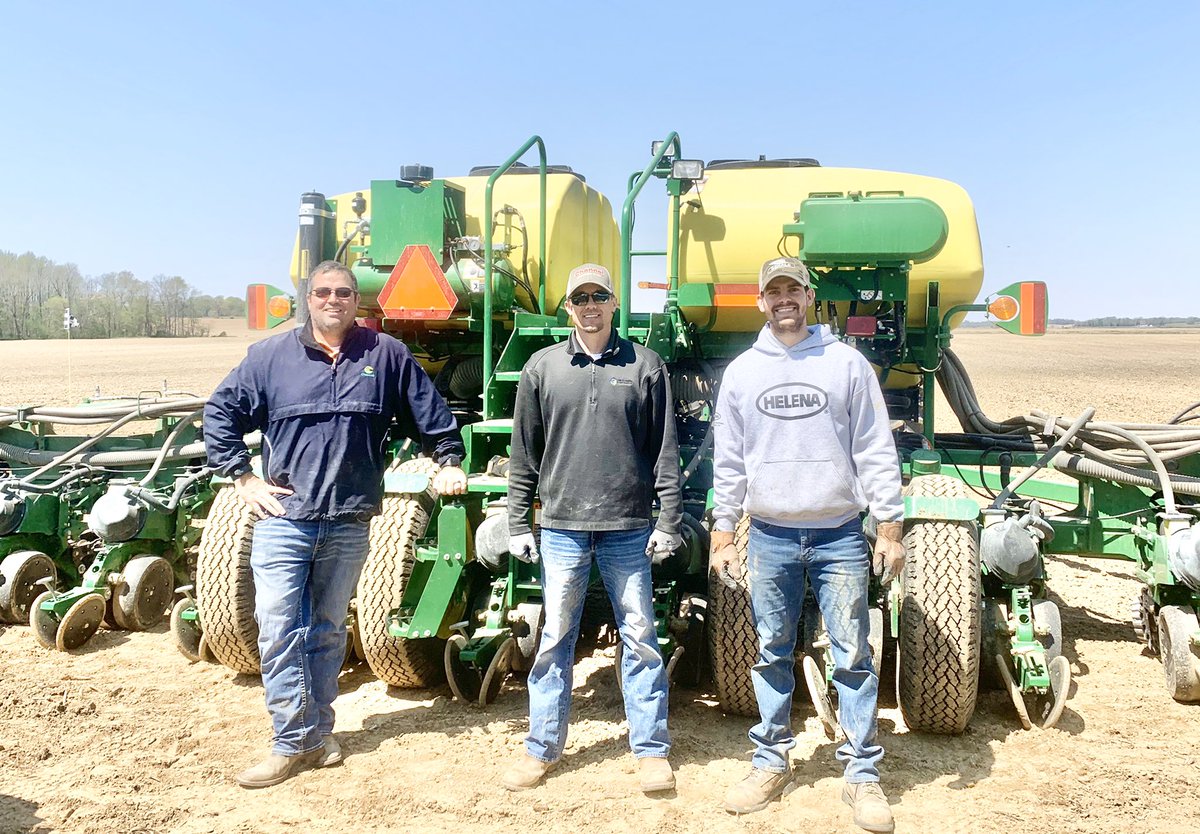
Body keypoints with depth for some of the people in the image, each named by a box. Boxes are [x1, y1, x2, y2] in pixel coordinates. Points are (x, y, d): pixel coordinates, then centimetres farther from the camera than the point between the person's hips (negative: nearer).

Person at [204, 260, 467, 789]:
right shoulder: (270, 356, 2)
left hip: (348, 524, 1)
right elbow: (220, 413, 7)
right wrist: (242, 477, 1)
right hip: (283, 521, 0)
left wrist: (449, 462, 10)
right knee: (278, 631, -3)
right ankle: (293, 742, 9)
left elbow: (431, 414, 13)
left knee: (328, 631, 14)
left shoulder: (386, 356, 3)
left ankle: (317, 732, 28)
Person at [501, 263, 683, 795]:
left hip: (628, 528, -1)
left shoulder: (645, 367, 3)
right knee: (555, 640, 9)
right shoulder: (542, 368, 5)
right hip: (561, 528, 1)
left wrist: (669, 521, -1)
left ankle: (651, 750, 20)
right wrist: (517, 523, 5)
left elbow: (665, 452, 3)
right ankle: (542, 748, 23)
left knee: (640, 638, 7)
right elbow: (524, 453, 7)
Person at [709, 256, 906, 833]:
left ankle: (863, 774, 15)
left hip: (839, 536, -2)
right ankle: (771, 762, 25)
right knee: (772, 656, 11)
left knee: (852, 656, 3)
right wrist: (722, 535, 5)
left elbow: (876, 452, 0)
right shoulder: (740, 372, 6)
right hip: (769, 537, 2)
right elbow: (728, 461, 8)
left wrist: (890, 527, -4)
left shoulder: (847, 363, 1)